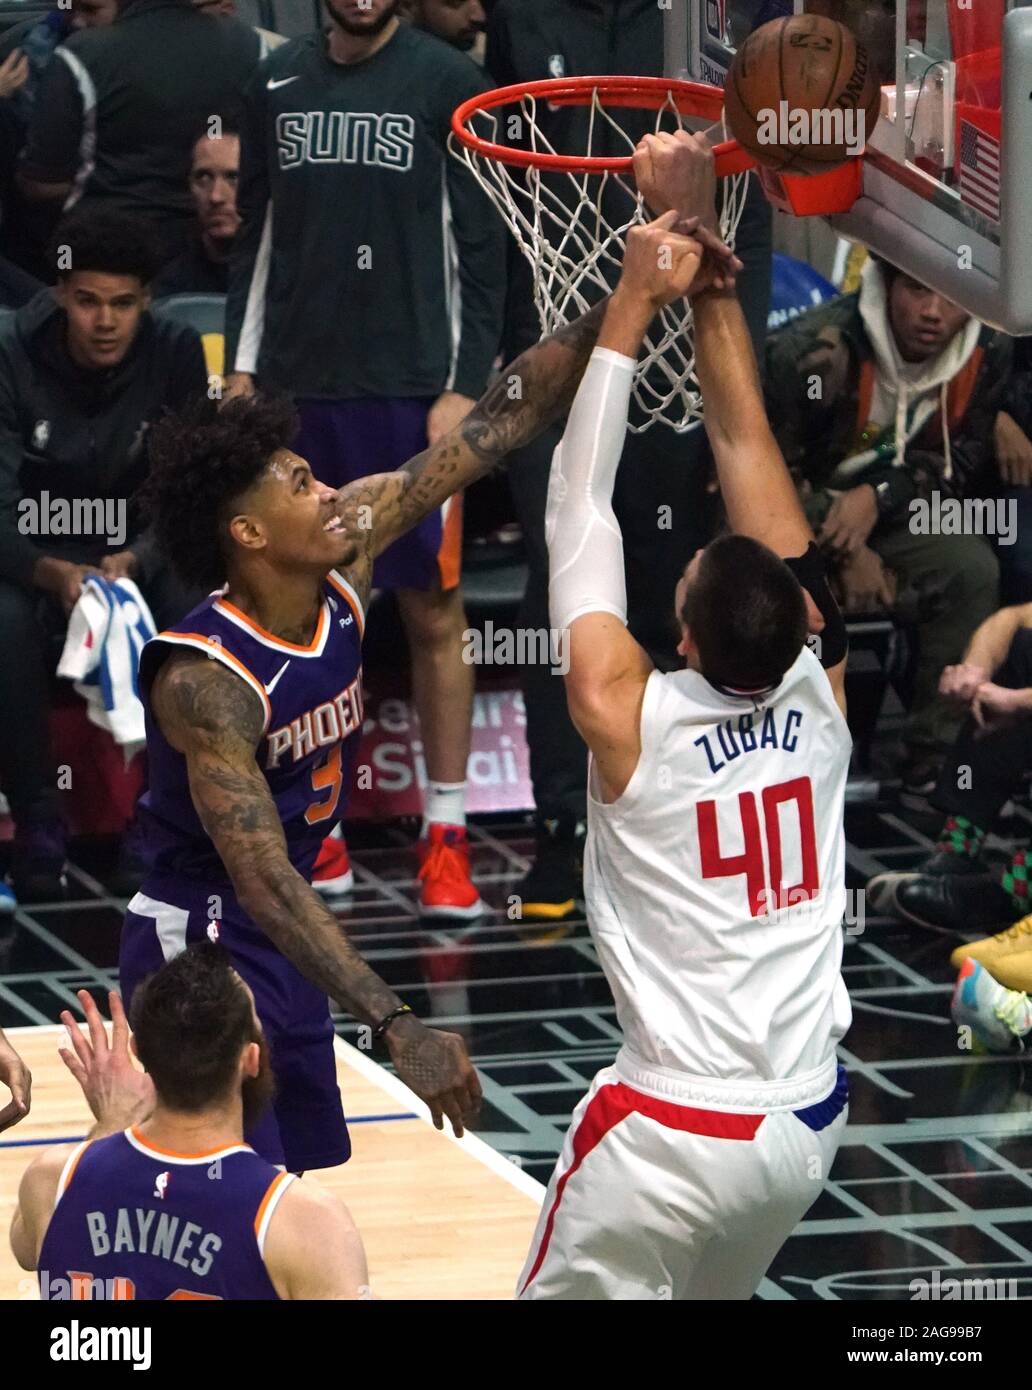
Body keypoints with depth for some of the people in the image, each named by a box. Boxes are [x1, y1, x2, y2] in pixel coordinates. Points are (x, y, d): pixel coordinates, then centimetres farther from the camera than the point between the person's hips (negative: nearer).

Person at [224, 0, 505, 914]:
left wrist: (464, 387, -9)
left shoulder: (445, 82, -2)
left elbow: (482, 248, -3)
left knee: (433, 608, -1)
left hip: (409, 386, -4)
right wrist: (242, 368, 9)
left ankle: (446, 833, 3)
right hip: (296, 387, 4)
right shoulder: (279, 83, 10)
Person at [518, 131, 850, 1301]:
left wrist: (634, 306, -2)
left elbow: (578, 506, -5)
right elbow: (745, 447, 2)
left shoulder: (630, 719, -13)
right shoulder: (817, 693, -3)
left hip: (670, 1137, -5)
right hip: (807, 1126, 5)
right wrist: (707, 266, 4)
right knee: (713, 1294, 25)